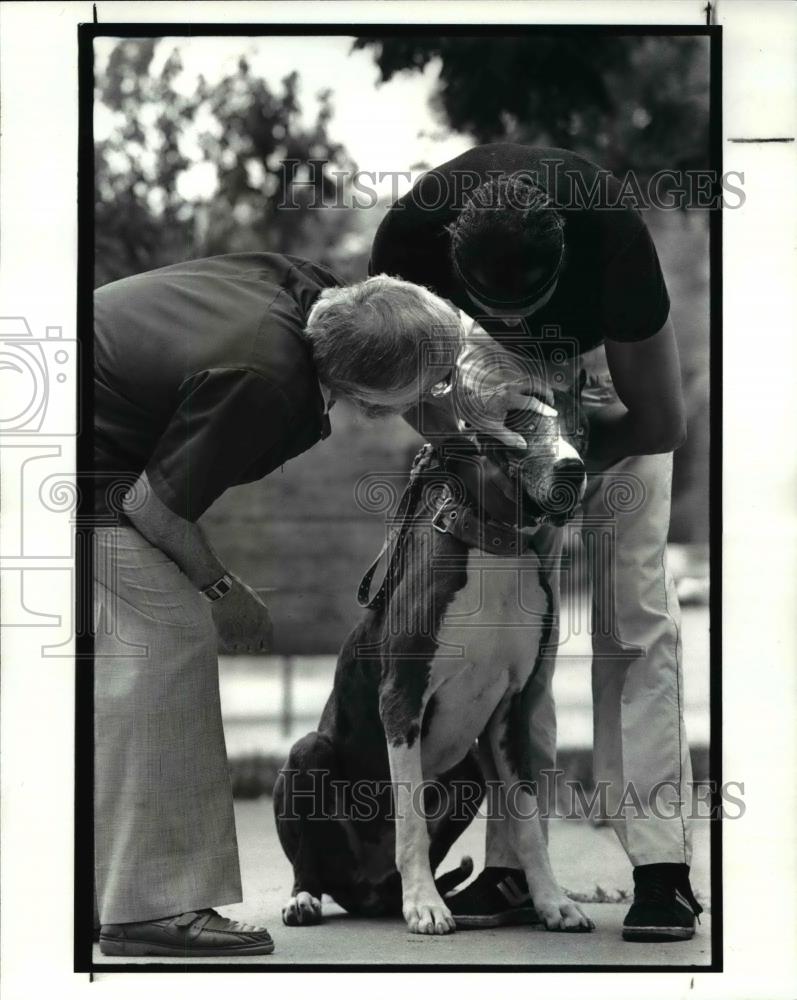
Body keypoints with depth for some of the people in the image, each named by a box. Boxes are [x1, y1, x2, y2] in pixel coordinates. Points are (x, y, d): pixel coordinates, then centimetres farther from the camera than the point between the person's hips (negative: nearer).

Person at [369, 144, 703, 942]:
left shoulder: (609, 230, -40)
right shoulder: (413, 231, -34)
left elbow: (662, 422, -28)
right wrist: (462, 439, -28)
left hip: (610, 366, -2)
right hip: (504, 373, 3)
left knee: (633, 612, -11)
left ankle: (662, 867, -13)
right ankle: (511, 865, -2)